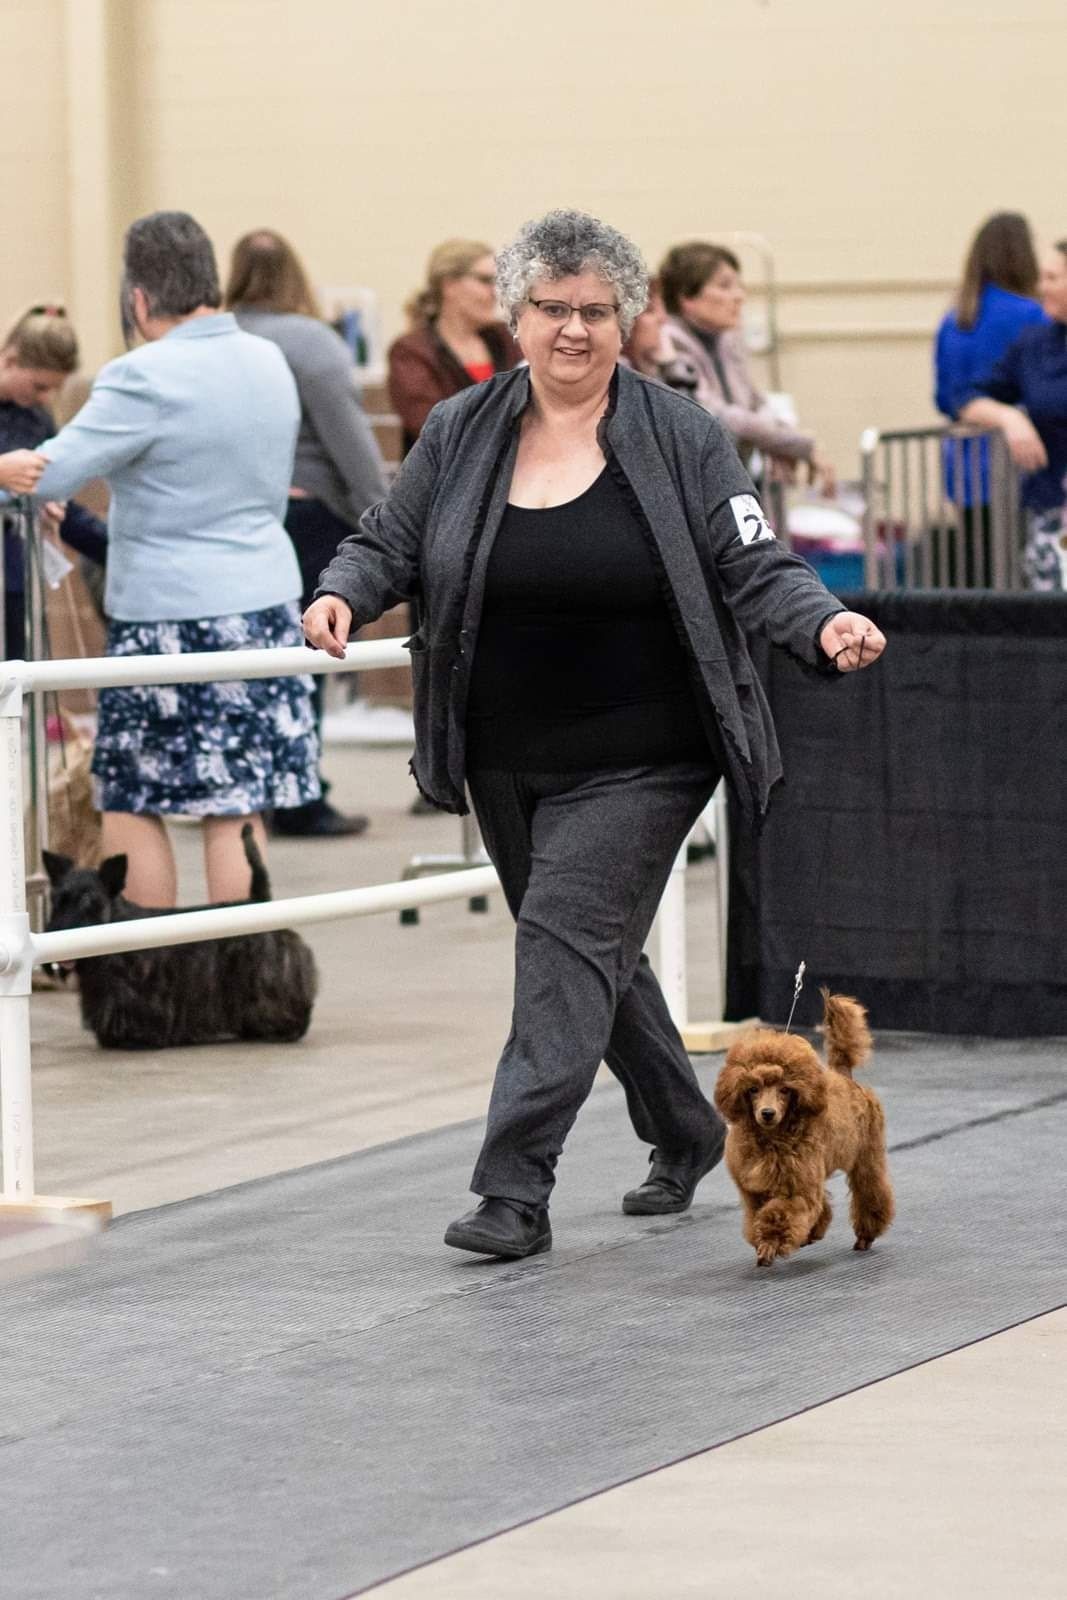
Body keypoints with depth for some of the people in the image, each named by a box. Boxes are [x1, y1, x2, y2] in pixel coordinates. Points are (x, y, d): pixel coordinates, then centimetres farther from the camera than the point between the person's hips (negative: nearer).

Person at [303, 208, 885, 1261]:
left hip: (634, 764, -5)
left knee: (569, 939, -14)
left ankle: (515, 1190, -15)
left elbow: (753, 571, -7)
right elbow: (390, 543, 8)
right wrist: (342, 596, -13)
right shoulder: (461, 433, 4)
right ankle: (685, 1136, 38)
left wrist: (824, 626, -25)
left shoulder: (680, 440, -6)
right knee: (595, 955, 16)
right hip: (509, 765, 5)